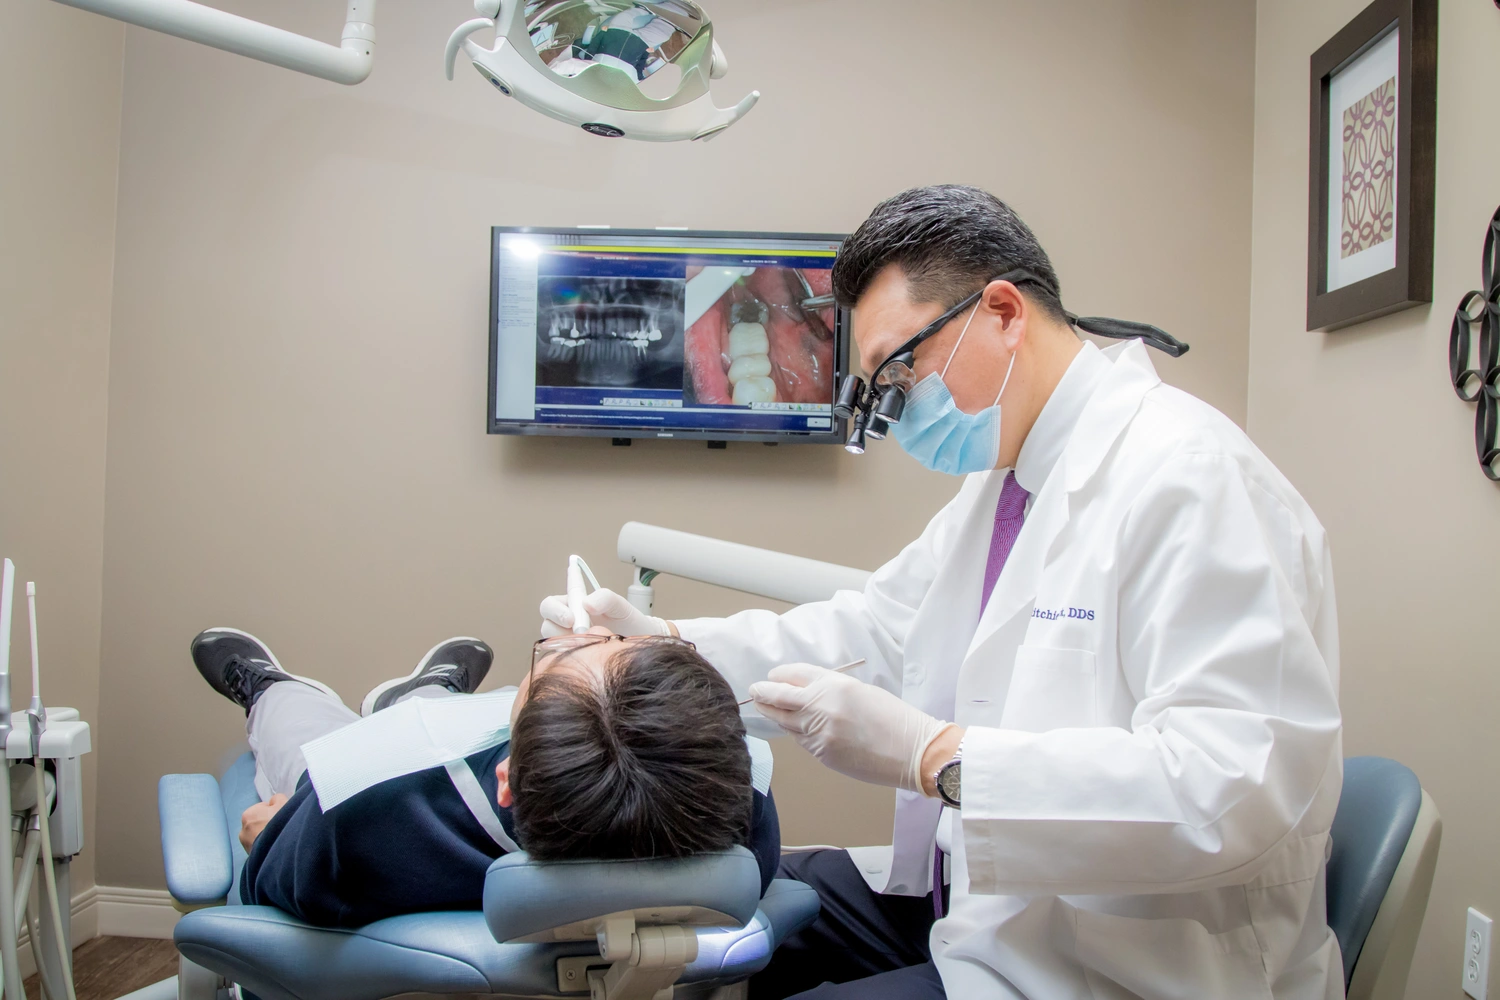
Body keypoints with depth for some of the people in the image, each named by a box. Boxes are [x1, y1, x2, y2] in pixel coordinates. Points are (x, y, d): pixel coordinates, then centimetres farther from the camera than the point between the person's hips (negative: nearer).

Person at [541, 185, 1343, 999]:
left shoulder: (1188, 478, -22)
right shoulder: (1001, 477, 11)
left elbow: (1235, 787, -30)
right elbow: (869, 632, 11)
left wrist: (929, 756, -32)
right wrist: (664, 643, -1)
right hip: (976, 897, 9)